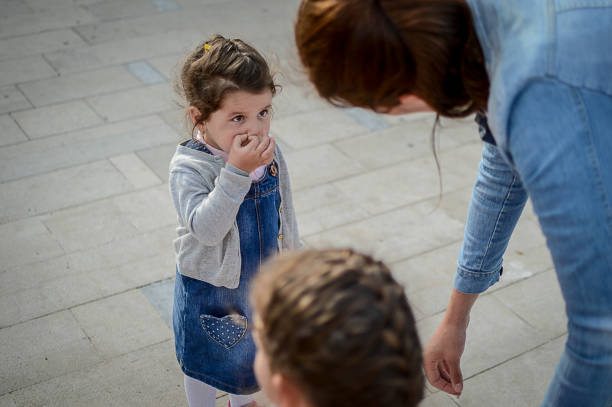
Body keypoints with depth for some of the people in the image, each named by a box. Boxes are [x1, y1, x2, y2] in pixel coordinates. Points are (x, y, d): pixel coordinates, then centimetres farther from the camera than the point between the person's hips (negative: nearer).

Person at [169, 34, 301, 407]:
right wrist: (236, 171, -45)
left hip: (260, 279, 5)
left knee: (251, 352, 28)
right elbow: (206, 229, -40)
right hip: (208, 289, -5)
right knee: (205, 362, 20)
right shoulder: (188, 167, -28)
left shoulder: (270, 153, -12)